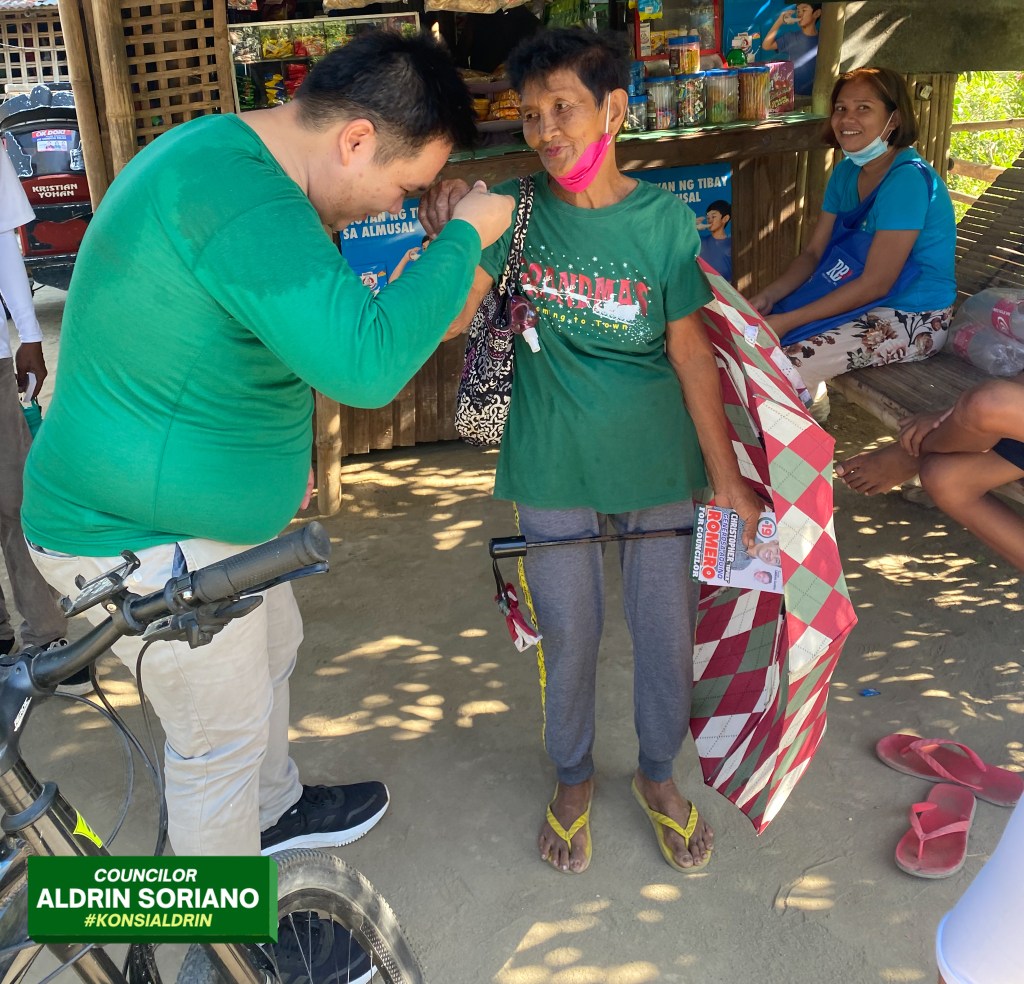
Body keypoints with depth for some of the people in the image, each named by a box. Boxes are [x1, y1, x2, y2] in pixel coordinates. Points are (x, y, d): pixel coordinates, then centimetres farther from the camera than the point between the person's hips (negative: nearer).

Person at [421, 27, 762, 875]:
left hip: (656, 465, 0)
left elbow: (690, 352, -4)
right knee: (570, 635, 12)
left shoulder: (666, 222, -7)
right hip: (554, 467, 0)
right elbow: (446, 324, -11)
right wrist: (451, 243, -28)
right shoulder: (514, 209, -6)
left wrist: (728, 479, -4)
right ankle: (573, 776, 40)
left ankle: (658, 773, 39)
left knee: (668, 631, 11)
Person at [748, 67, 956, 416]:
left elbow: (875, 283, -23)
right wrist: (768, 295, -13)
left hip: (913, 318, -8)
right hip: (855, 294, 8)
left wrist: (788, 320, -25)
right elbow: (813, 253, 6)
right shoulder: (846, 171, 6)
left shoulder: (907, 179, -21)